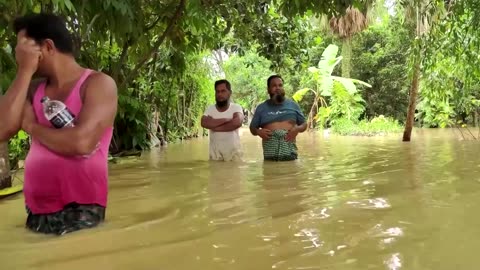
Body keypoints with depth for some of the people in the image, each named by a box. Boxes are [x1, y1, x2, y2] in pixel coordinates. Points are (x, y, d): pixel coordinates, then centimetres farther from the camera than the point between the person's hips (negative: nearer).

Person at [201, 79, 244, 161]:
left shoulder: (236, 107, -3)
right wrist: (226, 120, -19)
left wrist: (214, 127, -15)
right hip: (214, 152, 2)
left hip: (233, 151, -2)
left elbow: (237, 123, -24)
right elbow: (204, 123, -15)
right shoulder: (210, 108, 4)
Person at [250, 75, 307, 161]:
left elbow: (304, 124, 17)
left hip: (289, 151, 0)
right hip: (270, 152, 0)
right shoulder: (261, 108, 10)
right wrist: (258, 132, -8)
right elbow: (252, 128, 15)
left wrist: (297, 129, -6)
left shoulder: (293, 105, 11)